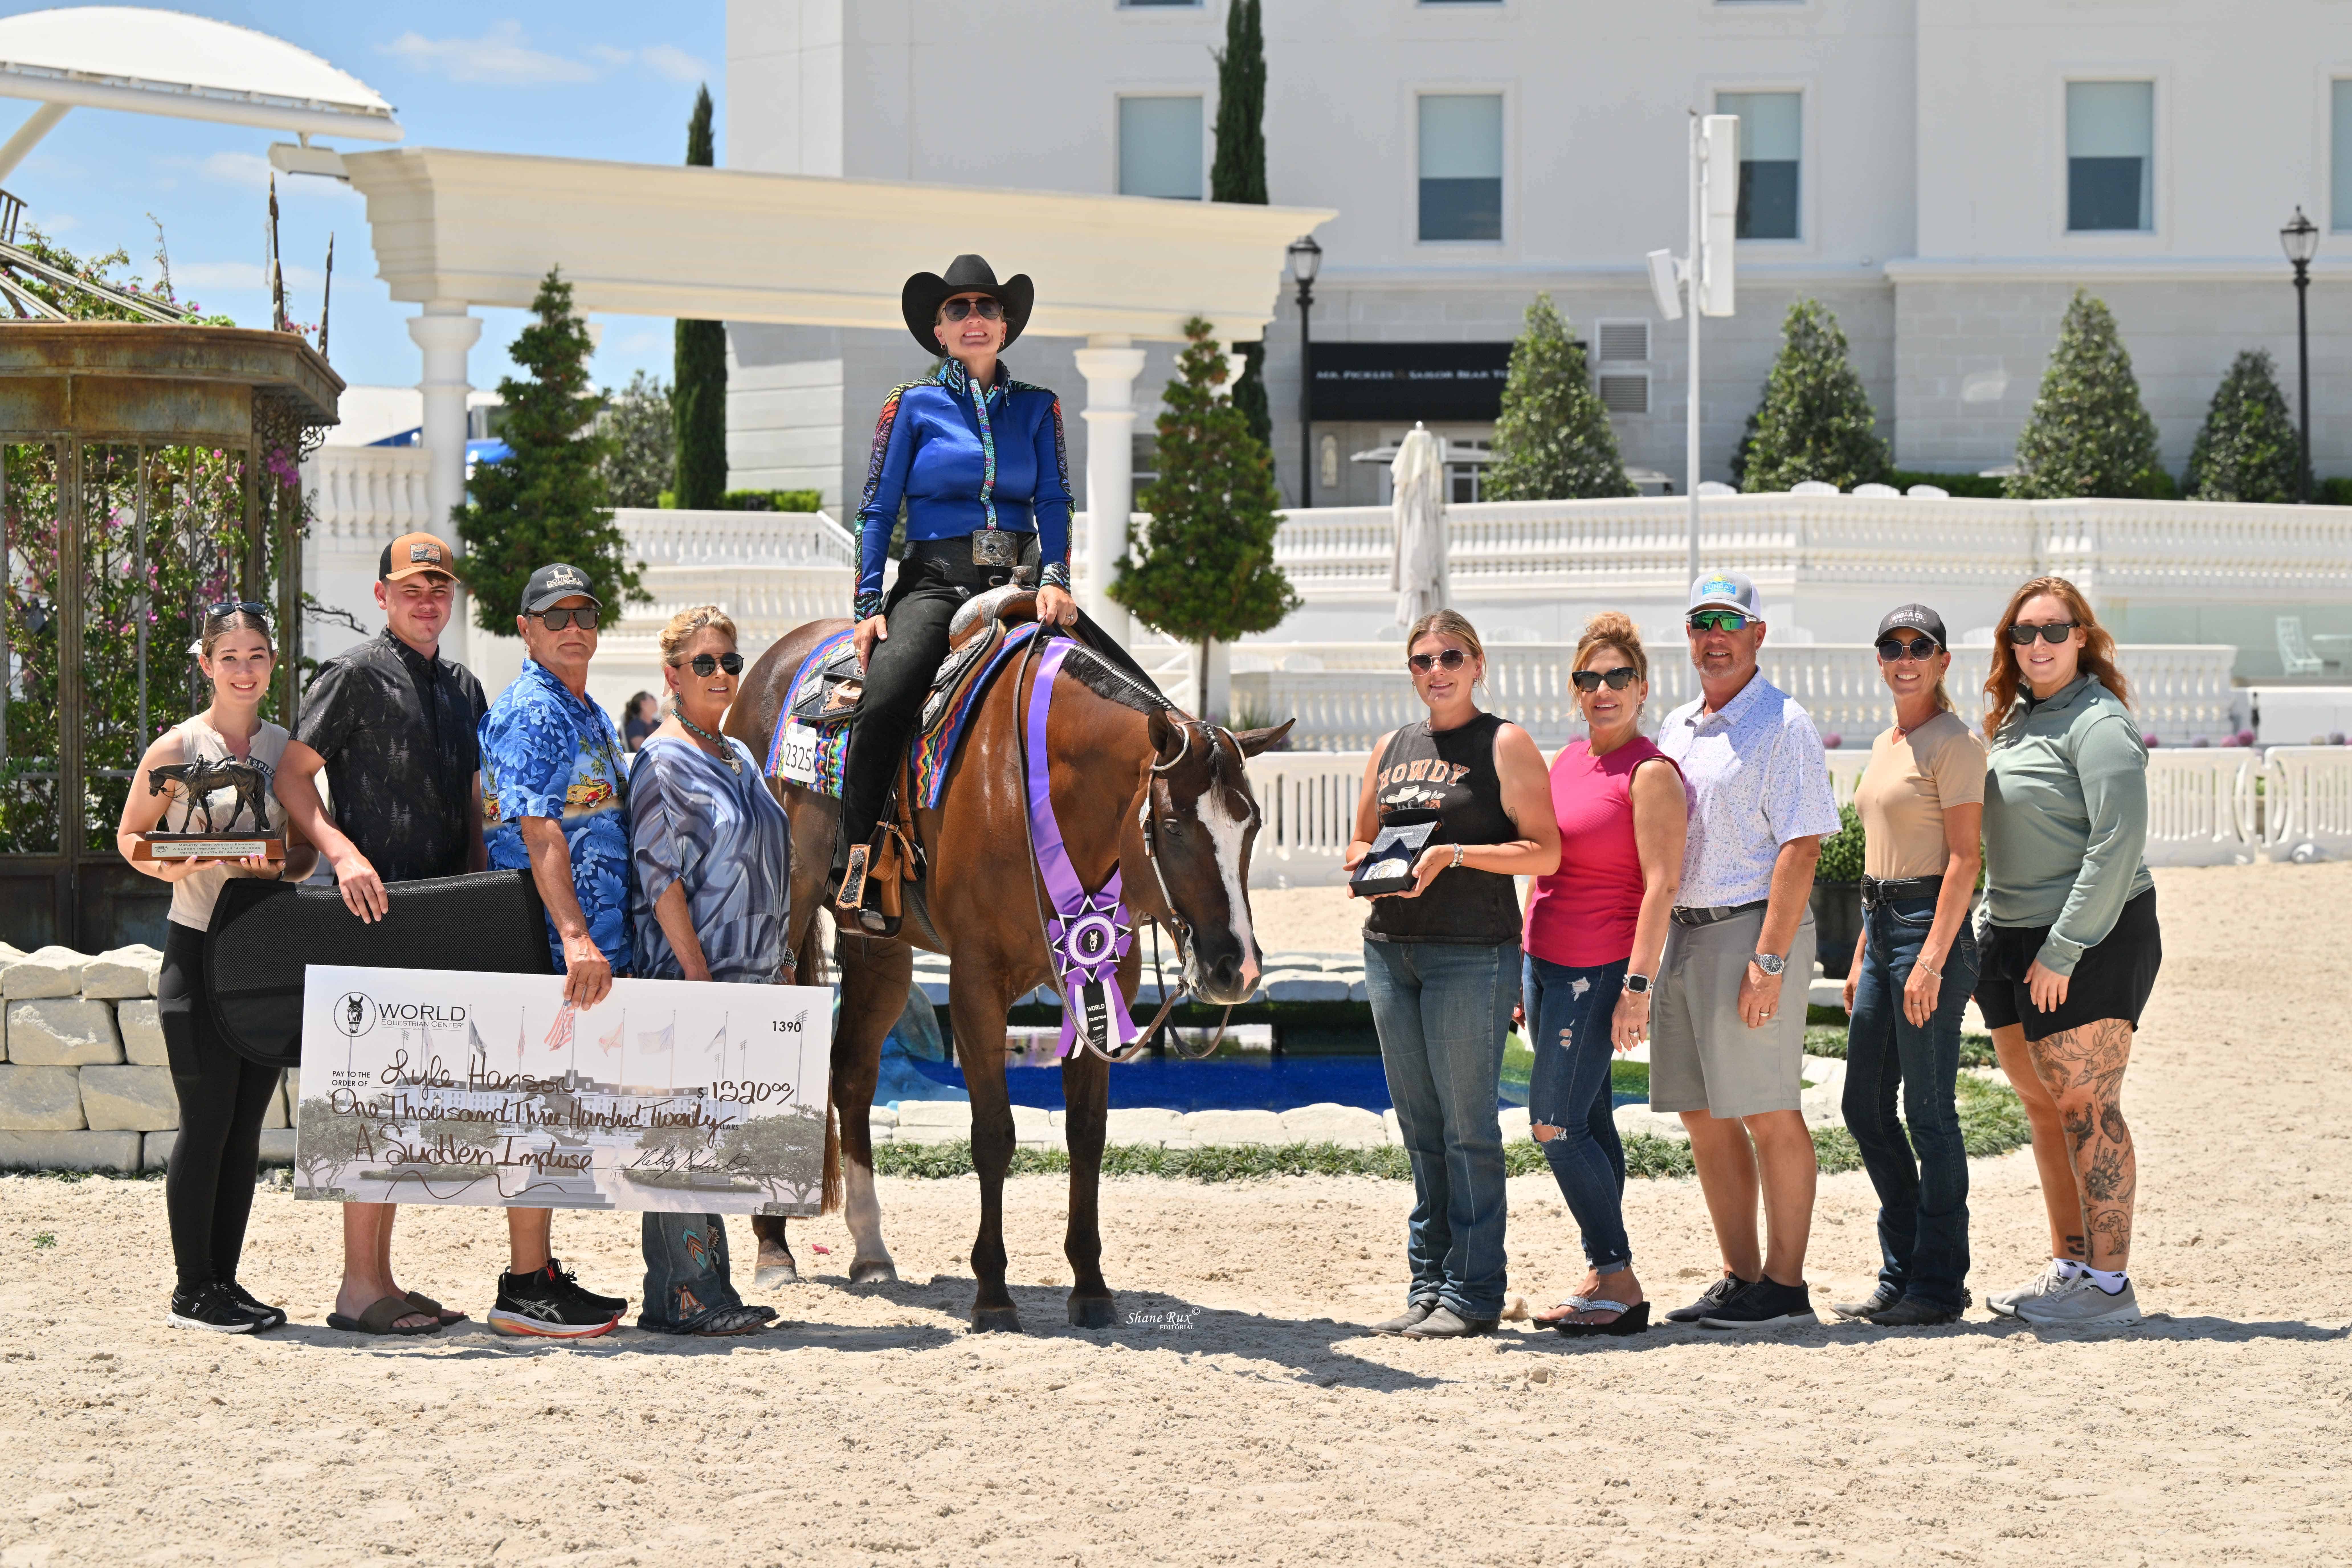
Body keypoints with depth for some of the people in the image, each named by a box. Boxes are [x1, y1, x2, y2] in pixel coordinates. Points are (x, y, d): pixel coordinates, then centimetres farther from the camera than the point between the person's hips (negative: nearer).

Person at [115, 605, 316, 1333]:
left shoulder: (287, 748, 8)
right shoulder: (178, 748, -4)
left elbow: (308, 850, 12)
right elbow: (130, 836, 1)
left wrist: (280, 866, -10)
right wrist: (171, 866, -19)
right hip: (198, 946, -5)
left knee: (247, 1123, 7)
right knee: (207, 1120, -6)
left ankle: (226, 1279, 14)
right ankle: (192, 1289, 1)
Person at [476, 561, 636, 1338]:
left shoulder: (588, 714, 20)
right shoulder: (532, 712, -11)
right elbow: (538, 832, -21)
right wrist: (576, 937, -29)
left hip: (589, 944, 10)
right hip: (550, 949, -10)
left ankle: (541, 1273, 19)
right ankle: (525, 1290, -6)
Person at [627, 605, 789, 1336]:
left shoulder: (739, 757, 17)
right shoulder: (664, 762, -9)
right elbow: (660, 875, -15)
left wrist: (780, 965, 19)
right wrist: (699, 974, -20)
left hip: (750, 974, 9)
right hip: (688, 970, -9)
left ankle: (675, 1295, 14)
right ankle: (691, 1296, -6)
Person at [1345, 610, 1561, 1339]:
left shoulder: (1505, 745, -2)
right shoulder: (1391, 749, 16)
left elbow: (1545, 851, -9)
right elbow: (1360, 843, 24)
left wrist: (1455, 855, -18)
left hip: (1471, 952, -6)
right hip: (1390, 947, 6)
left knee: (1467, 1125, -4)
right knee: (1419, 1125, 10)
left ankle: (1472, 1292, 0)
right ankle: (1428, 1283, 16)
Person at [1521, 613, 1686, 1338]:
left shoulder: (1651, 774, -10)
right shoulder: (1567, 761, 14)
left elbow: (1661, 885, -15)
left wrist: (1637, 986, -21)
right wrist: (1523, 968, 20)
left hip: (1601, 969, -8)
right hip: (1546, 963, 8)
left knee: (1557, 1126, -10)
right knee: (1587, 1124, 10)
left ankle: (1620, 1284, -4)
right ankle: (1604, 1277, 15)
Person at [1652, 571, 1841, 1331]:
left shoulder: (1784, 726, -8)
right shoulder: (1674, 729, 16)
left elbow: (1800, 848, -14)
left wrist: (1769, 961, -20)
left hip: (1753, 927, -8)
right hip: (1682, 929, 8)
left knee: (1770, 1117, -4)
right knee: (1705, 1118, 10)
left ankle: (1785, 1287, 0)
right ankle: (1741, 1278, 18)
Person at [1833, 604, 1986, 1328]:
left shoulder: (1953, 743, -10)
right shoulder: (1885, 745, 17)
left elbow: (1965, 859, -15)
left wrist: (1932, 958, -22)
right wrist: (1862, 957, 19)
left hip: (1933, 927, -9)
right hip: (1882, 924, 9)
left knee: (1928, 1111, -5)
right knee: (1865, 1106, 11)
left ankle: (1940, 1283, 2)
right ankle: (1903, 1272, 19)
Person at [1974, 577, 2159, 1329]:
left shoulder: (2097, 724, -12)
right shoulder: (2015, 719, 15)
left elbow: (2117, 844, -19)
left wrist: (2063, 951, -19)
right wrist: (1986, 932, 14)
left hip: (2092, 942, -9)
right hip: (2015, 938, 9)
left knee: (2087, 1109, -8)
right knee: (2044, 1107, 12)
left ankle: (2110, 1282, -5)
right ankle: (2070, 1265, 20)